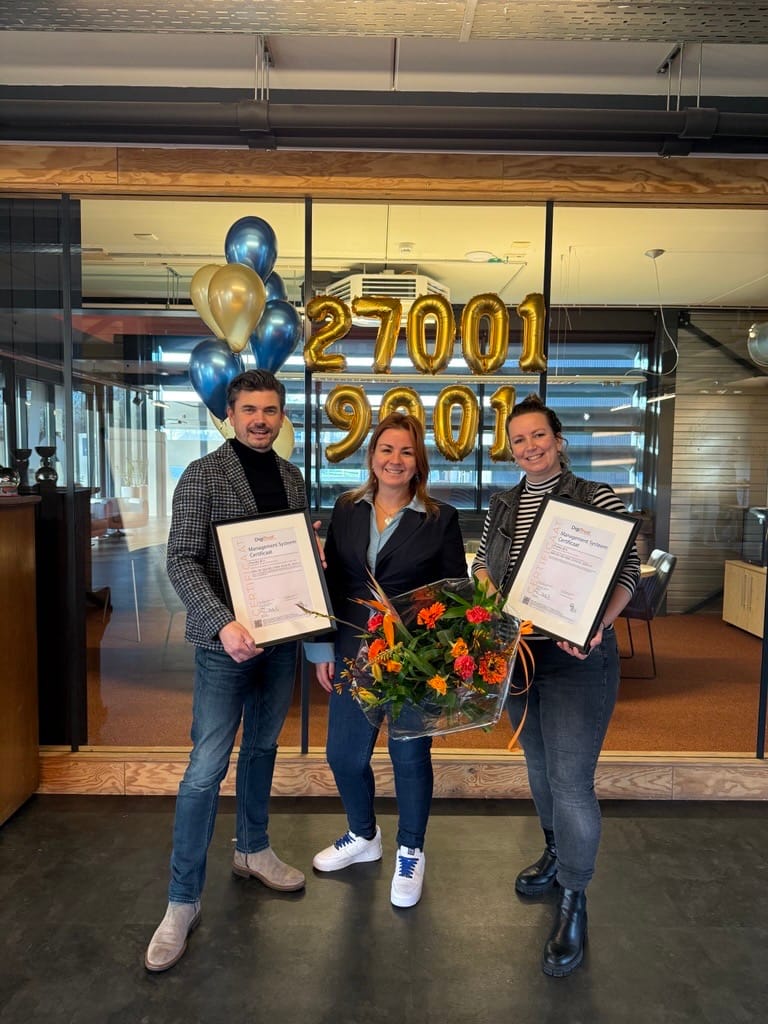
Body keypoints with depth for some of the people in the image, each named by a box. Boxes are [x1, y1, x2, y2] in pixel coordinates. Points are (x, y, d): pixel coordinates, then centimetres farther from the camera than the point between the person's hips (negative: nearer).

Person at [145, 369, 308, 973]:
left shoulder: (292, 478, 8)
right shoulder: (203, 476, -8)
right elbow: (182, 561, -14)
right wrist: (223, 622, -26)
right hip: (226, 640, -5)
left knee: (263, 746, 19)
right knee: (207, 768, -3)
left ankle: (253, 850, 40)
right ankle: (183, 901, 13)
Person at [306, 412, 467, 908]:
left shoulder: (442, 519, -6)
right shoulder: (347, 509, 3)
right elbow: (331, 583, 7)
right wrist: (323, 649, 6)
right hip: (355, 655, 4)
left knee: (410, 756, 11)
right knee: (344, 755, 13)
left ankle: (410, 853, 37)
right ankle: (364, 836, 42)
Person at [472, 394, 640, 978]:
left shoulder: (598, 499, -10)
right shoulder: (503, 506, 7)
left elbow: (629, 572, -12)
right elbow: (482, 563, 16)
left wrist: (597, 623, -27)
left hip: (577, 659, -6)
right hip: (517, 652, 6)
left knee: (571, 780, -4)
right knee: (539, 764, 21)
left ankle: (574, 900, 16)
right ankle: (558, 853, 45)